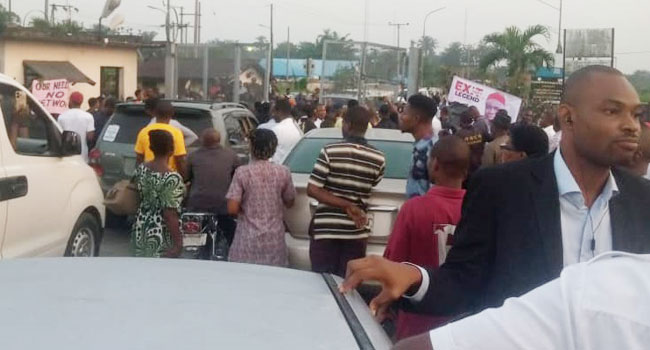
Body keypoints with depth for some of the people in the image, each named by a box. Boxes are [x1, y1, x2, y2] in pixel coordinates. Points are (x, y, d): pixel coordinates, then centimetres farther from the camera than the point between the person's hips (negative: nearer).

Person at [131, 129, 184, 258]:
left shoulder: (141, 169, -1)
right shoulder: (172, 178, -22)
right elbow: (170, 215, -22)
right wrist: (178, 242, -14)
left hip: (140, 231, 7)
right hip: (161, 238, -7)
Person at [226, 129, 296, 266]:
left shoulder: (242, 172, -8)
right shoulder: (283, 172, -2)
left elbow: (232, 209, -11)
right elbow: (289, 202, 11)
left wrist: (244, 211, 9)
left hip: (248, 240, -2)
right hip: (275, 239, 2)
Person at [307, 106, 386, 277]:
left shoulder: (330, 151, -8)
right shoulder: (378, 159, -4)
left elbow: (312, 190, -12)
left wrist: (346, 205, -15)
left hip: (325, 228, -2)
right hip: (356, 232, 2)